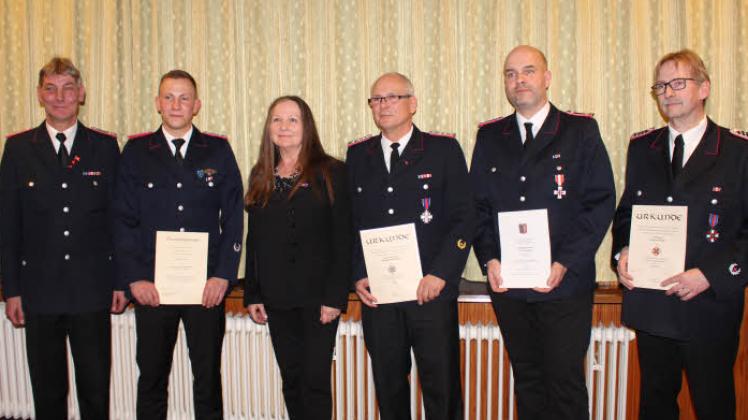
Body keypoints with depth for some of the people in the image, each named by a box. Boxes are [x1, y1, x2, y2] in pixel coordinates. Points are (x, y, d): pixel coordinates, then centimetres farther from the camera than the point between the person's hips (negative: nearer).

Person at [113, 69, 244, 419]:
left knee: (208, 377, 8)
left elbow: (233, 218, 2)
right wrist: (134, 278, -5)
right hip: (151, 286, 1)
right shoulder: (136, 151, 6)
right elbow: (123, 220, 3)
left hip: (207, 285, 0)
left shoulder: (218, 151, 5)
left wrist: (223, 275, -6)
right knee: (151, 377, 10)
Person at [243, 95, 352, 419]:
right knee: (291, 380, 12)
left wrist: (335, 296, -13)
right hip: (277, 298, 4)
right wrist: (252, 294, 6)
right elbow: (253, 240, 12)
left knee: (315, 380, -2)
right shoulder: (260, 177, 11)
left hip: (318, 295, -4)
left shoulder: (331, 173, -3)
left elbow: (343, 239, -7)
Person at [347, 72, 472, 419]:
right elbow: (349, 222, 12)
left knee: (441, 385, 5)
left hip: (431, 290, -2)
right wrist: (359, 276, 1)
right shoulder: (358, 155, 11)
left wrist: (440, 274, -11)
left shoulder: (444, 150, 1)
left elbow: (463, 218, -3)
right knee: (388, 385, 12)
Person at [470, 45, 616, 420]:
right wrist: (489, 259, -5)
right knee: (527, 381, 14)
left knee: (565, 381, 2)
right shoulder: (489, 136, 10)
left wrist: (565, 264, -13)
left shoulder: (581, 132, 0)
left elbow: (601, 203, -5)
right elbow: (477, 204, 9)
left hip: (565, 282, -3)